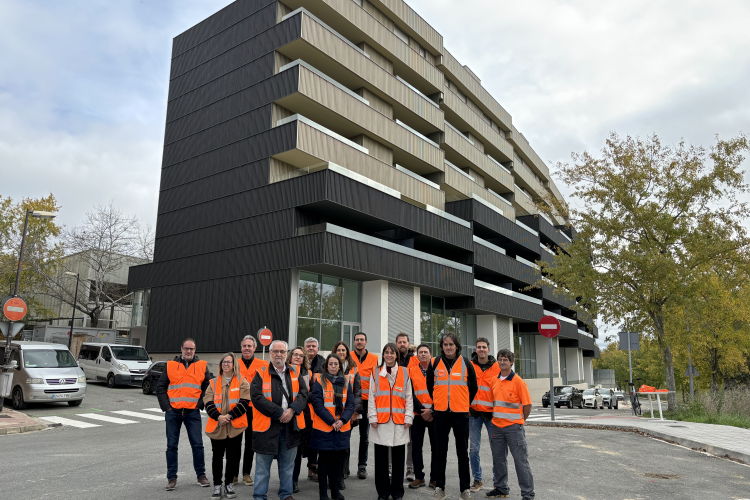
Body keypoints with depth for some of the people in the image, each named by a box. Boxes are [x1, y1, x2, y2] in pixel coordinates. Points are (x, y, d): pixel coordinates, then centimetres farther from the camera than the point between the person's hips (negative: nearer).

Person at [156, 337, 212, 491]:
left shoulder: (202, 366, 4)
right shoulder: (171, 365, 5)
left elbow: (209, 388, 6)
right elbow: (160, 387, 7)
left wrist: (200, 404, -3)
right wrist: (166, 406, -2)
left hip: (192, 412, -1)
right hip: (173, 412, 1)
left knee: (197, 445, 1)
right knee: (172, 445, 7)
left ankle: (201, 475, 15)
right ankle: (172, 478, 17)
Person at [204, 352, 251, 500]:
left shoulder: (242, 381, 4)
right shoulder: (214, 382, 10)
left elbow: (244, 402, -5)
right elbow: (208, 403, 1)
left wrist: (229, 416, -15)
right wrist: (218, 416, -15)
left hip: (235, 426, -1)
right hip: (217, 426, 1)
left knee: (233, 456, 5)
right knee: (217, 457, 7)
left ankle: (229, 484, 20)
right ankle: (217, 486, 19)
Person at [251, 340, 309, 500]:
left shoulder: (295, 373, 8)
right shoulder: (261, 373, -3)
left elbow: (303, 393, 3)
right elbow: (256, 397, -13)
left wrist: (292, 410, -14)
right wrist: (279, 413, -17)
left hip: (291, 426, 3)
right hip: (267, 426, -3)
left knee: (288, 464, 14)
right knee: (263, 466, 7)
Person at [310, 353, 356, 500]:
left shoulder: (346, 381, 6)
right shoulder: (319, 381, -4)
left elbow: (351, 404, 2)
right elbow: (317, 404, -11)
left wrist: (342, 420, -14)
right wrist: (331, 421, -18)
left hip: (342, 428, 3)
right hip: (323, 427, -3)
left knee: (337, 459, 12)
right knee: (324, 459, 5)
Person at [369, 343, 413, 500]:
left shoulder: (405, 373, 5)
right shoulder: (375, 373, 5)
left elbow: (409, 397, 5)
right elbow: (371, 397, 3)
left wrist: (408, 417, -1)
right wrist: (373, 417, -4)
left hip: (399, 422, 0)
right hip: (380, 421, 0)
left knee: (398, 459, 7)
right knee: (381, 459, 7)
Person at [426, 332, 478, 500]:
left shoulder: (466, 364, 0)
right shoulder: (435, 363, 1)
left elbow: (473, 387, 10)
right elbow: (429, 385, 13)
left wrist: (464, 403, 11)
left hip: (461, 413, -1)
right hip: (440, 413, 1)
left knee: (462, 452, 6)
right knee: (440, 452, 8)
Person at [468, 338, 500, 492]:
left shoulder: (497, 367, 0)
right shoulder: (469, 366, 3)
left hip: (491, 412, -1)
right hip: (474, 412, 1)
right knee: (473, 448, 5)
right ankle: (477, 480, 19)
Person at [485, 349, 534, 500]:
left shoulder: (518, 381, -9)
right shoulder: (493, 380, 7)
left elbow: (527, 404, -6)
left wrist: (520, 421, 3)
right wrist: (495, 417, 10)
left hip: (513, 427, -6)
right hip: (496, 426, 6)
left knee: (521, 459, -1)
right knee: (498, 458, 14)